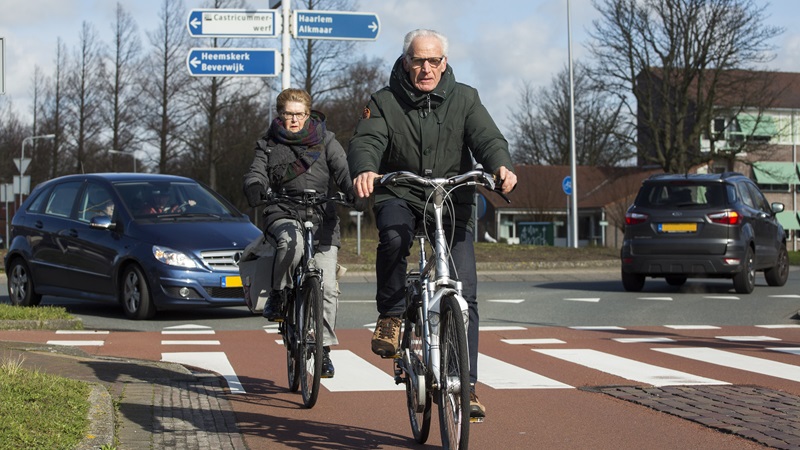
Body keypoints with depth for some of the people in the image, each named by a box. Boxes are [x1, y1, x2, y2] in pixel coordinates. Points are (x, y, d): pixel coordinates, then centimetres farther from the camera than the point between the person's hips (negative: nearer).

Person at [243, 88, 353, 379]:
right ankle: (277, 295, -14)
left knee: (327, 287, -9)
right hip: (283, 216, -1)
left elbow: (342, 170, -2)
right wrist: (255, 188, -26)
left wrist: (353, 190, -25)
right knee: (292, 241, -38)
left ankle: (324, 349, 4)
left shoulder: (325, 141, 10)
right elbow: (256, 173, -1)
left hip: (321, 219, 1)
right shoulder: (268, 145, 13)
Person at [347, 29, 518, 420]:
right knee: (394, 237, -37)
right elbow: (366, 141, -14)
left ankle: (466, 386, -5)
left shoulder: (464, 99, 5)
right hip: (399, 196, -1)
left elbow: (487, 137, -9)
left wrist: (501, 165, -32)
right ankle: (391, 317, -16)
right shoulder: (385, 102, 1)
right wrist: (364, 169, -38)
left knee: (464, 292, -9)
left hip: (453, 200, 1)